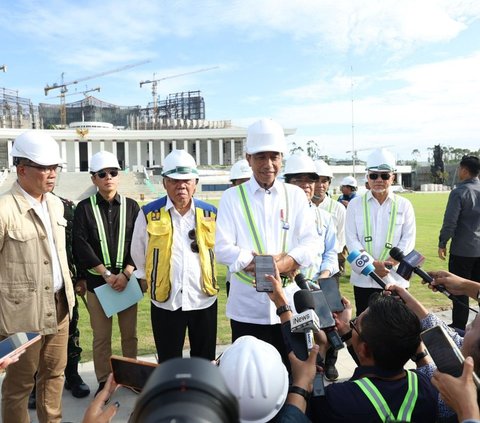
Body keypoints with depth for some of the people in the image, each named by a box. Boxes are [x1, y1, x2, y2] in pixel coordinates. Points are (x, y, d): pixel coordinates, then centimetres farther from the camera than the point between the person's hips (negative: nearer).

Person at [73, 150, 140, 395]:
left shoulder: (131, 206, 4)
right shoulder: (84, 208, 0)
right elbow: (81, 247, -7)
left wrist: (125, 274, -12)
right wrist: (107, 274, -13)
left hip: (127, 279, 1)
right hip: (97, 281, -1)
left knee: (129, 333, 12)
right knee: (101, 336, 7)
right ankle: (104, 382, 23)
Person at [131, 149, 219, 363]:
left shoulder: (210, 214, 0)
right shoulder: (149, 214, -5)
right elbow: (138, 255, 9)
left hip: (204, 299, 2)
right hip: (165, 302, -1)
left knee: (205, 362, 17)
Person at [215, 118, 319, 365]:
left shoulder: (296, 195, 4)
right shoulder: (232, 197, -1)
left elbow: (311, 243, -2)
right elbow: (223, 249, -8)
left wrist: (286, 263, -21)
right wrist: (270, 262, -17)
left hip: (289, 305, 2)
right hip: (247, 307, -1)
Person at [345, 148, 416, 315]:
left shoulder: (404, 205, 5)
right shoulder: (355, 204, 4)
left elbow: (408, 239, 0)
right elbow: (351, 239, -2)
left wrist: (389, 262, -14)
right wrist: (372, 264, -14)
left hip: (394, 278, 0)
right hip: (363, 278, 0)